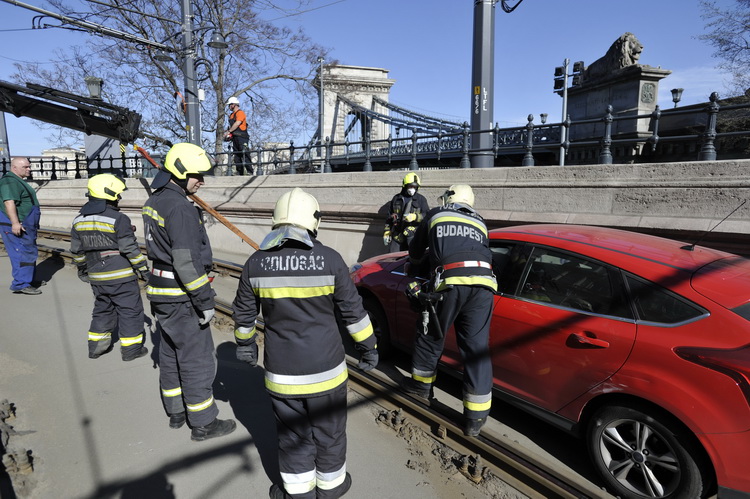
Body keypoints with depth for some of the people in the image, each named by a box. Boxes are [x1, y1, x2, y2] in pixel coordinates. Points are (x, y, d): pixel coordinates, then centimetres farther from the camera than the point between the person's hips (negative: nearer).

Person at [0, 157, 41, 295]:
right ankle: (21, 284, -11)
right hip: (17, 226, -11)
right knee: (24, 253, -12)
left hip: (25, 225, 11)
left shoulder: (19, 182, 20)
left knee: (30, 251, 16)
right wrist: (15, 223, -33)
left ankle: (28, 280, 25)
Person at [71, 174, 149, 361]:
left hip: (97, 276, 7)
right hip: (121, 275, -7)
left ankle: (95, 345, 28)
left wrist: (82, 269, 26)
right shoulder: (118, 219, -17)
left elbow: (77, 250, 13)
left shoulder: (79, 220, 6)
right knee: (130, 310, 5)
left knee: (102, 309, 22)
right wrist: (143, 269, -8)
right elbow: (130, 248, -16)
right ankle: (131, 348, 11)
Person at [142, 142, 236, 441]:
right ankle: (203, 423, 14)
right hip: (181, 297, -10)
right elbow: (187, 261, -25)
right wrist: (205, 302, -19)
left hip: (160, 292, 10)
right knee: (197, 359, 1)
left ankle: (176, 412, 33)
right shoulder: (179, 207, -22)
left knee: (170, 353, 19)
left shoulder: (154, 201, 10)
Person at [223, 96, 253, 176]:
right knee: (236, 156, 6)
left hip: (241, 137, -9)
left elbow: (237, 124, -15)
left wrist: (228, 131, -10)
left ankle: (250, 172, -15)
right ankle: (240, 173, 8)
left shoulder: (240, 113, -5)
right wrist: (227, 132, 5)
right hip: (235, 138, 9)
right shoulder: (231, 115, 22)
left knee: (245, 155, -14)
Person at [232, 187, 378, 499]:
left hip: (281, 371, 2)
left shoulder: (257, 262, -5)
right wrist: (368, 348, 7)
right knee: (328, 431, 18)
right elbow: (353, 312, -7)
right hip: (325, 368, -2)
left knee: (293, 435, 19)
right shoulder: (330, 260, -14)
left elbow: (244, 313, 7)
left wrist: (245, 344, 24)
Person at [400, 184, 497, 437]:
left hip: (450, 281, -3)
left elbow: (415, 249, 30)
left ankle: (421, 383, 38)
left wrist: (415, 262, 53)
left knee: (432, 337, 18)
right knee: (477, 348, 6)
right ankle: (476, 417, 9)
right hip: (483, 282, 3)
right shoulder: (479, 222, 30)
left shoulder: (436, 215, 23)